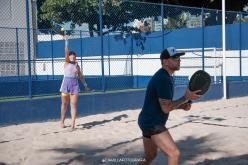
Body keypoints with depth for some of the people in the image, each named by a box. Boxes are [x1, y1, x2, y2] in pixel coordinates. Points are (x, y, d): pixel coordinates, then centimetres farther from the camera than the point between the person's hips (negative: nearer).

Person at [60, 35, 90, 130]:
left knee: (73, 105, -4)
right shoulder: (67, 62, 2)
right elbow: (66, 52, -11)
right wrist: (66, 41, -19)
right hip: (66, 83, -2)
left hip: (75, 84, 2)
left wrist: (85, 85, 20)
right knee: (64, 104, 8)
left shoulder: (77, 65, 11)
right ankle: (62, 121, 25)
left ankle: (73, 123, -9)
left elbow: (80, 76, 19)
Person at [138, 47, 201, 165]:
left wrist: (181, 106, 3)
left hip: (148, 122, 11)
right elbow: (166, 108, -22)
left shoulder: (166, 77, 13)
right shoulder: (163, 79, -20)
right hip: (152, 123, -11)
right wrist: (186, 98, -19)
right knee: (174, 154, -13)